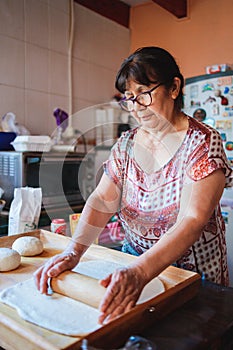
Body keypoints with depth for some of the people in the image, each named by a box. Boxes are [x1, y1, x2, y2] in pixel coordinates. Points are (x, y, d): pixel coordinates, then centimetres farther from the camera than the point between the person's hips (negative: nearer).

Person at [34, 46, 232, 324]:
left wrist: (140, 271, -45)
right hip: (134, 260, 4)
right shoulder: (126, 144, -2)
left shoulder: (202, 142, -19)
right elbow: (102, 200, -12)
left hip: (191, 270, -3)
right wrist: (73, 251, -28)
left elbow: (193, 220, -30)